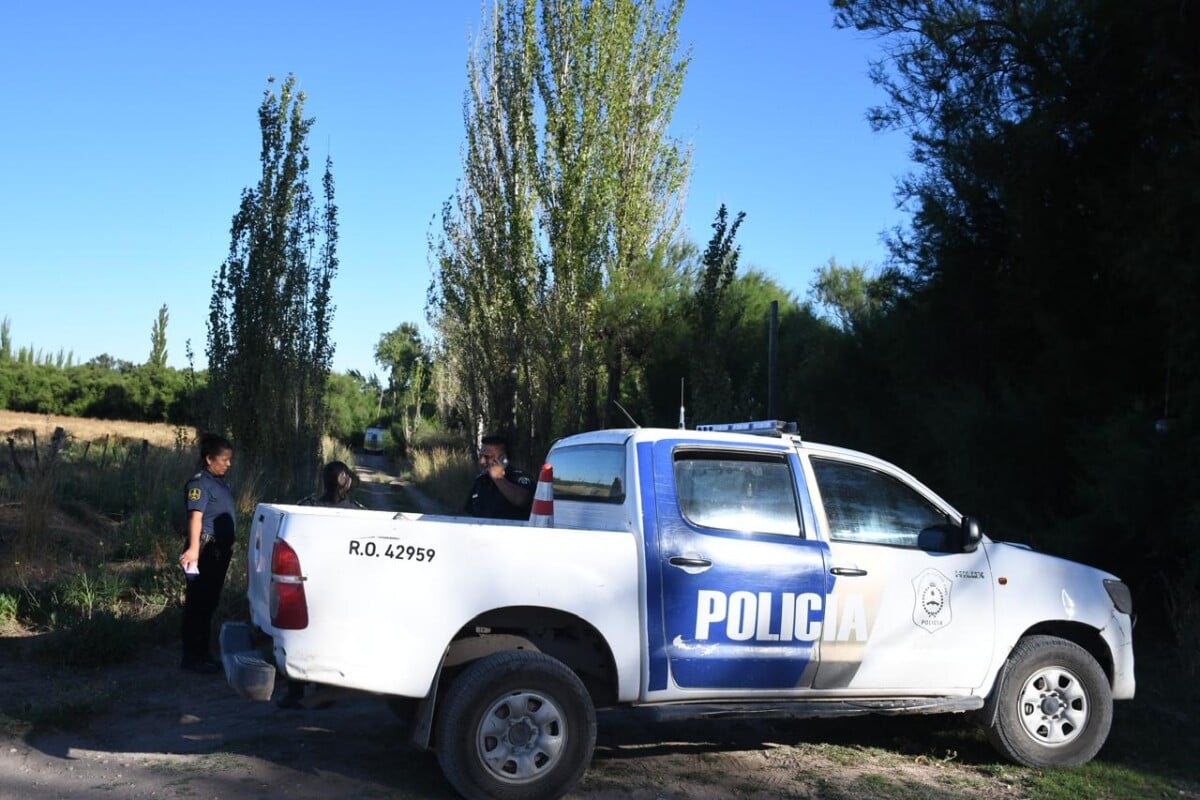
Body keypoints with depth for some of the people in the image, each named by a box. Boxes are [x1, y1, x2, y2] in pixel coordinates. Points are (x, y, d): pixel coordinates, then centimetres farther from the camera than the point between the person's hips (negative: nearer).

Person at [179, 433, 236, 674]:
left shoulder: (220, 482, 16)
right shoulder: (199, 483, -13)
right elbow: (195, 517, -23)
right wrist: (194, 549, -32)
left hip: (220, 550, 9)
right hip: (206, 549, -9)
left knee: (210, 603, 15)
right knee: (198, 605, -4)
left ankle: (202, 653, 23)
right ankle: (192, 657, 1)